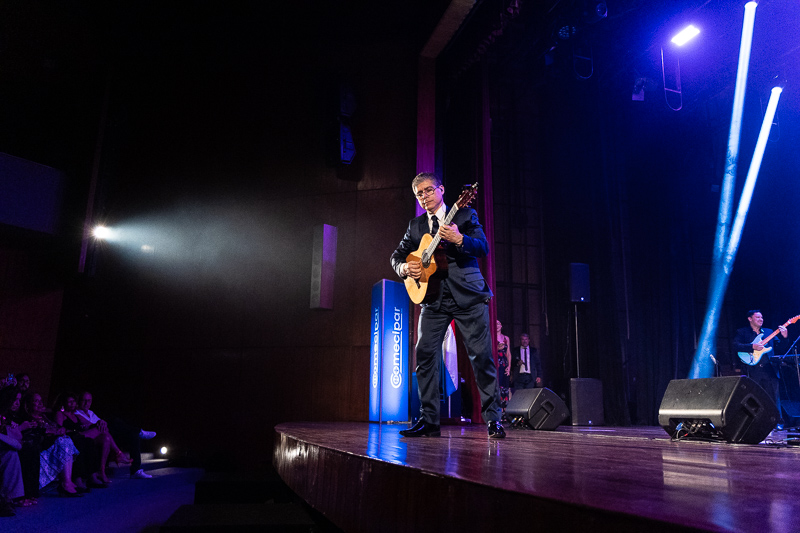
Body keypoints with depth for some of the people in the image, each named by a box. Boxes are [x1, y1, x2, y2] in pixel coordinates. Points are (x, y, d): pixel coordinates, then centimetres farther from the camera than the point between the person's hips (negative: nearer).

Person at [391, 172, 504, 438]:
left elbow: (483, 247, -4)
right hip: (433, 297, 4)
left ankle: (493, 419, 6)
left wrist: (459, 239, -22)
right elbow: (397, 255, 20)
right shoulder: (416, 225, 18)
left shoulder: (464, 215, 7)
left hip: (468, 295, -3)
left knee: (481, 355, -5)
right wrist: (404, 267, -4)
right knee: (425, 354, -3)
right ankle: (428, 420, 6)